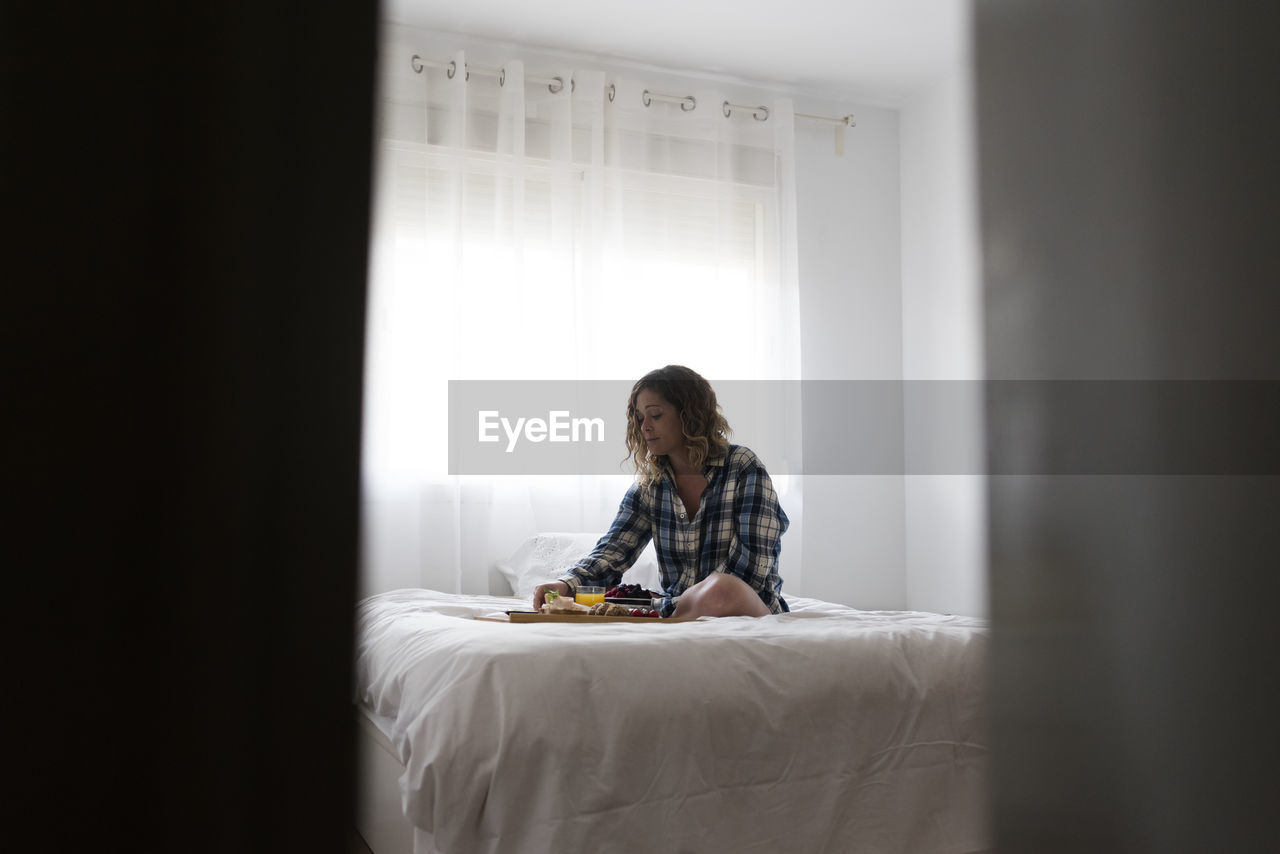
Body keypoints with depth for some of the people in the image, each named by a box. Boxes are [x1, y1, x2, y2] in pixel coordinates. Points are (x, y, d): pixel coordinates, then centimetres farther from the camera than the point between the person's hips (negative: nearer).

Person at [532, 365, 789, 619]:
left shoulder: (742, 467, -5)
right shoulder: (649, 484, 10)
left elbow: (753, 565, -13)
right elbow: (611, 552, 2)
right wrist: (567, 584, -20)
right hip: (680, 615, 2)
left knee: (722, 591, -37)